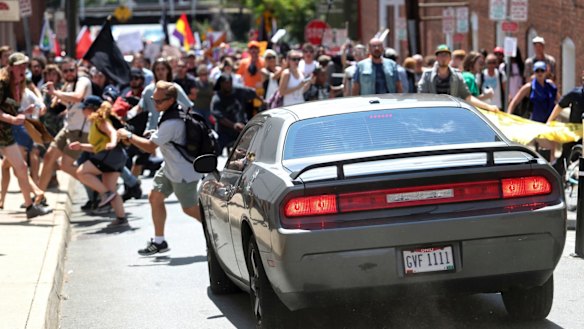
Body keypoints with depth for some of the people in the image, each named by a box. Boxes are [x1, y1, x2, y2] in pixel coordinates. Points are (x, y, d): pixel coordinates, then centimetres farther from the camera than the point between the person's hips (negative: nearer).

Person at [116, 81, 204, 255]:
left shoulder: (171, 123, -31)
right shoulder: (178, 109, -1)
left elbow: (150, 147, -27)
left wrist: (128, 136, -18)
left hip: (183, 172, -10)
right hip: (170, 167, 10)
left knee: (189, 208, 2)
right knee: (155, 197, 8)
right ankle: (159, 241, 16)